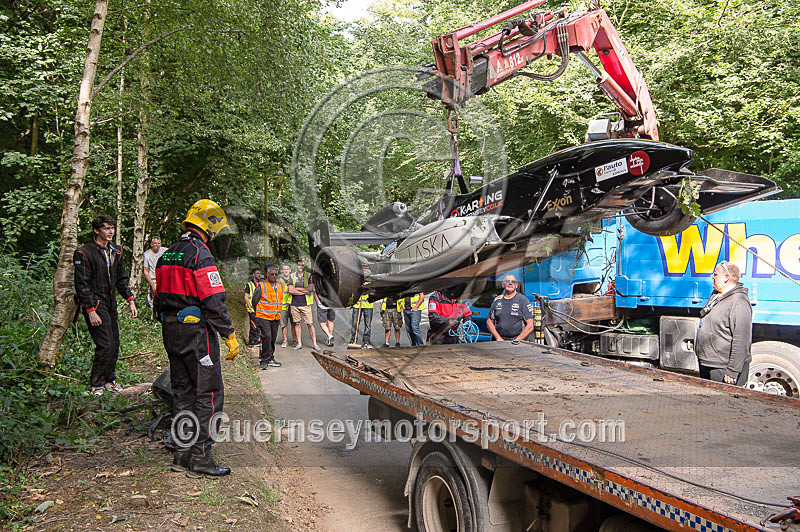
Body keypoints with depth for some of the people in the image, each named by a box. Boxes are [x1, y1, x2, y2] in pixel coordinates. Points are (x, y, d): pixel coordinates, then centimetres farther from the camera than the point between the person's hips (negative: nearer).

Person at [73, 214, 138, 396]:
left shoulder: (116, 252, 12)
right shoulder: (84, 253, -9)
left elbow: (121, 279, 19)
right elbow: (82, 285, -12)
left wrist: (130, 300, 8)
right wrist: (91, 310, -17)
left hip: (111, 304, 7)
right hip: (95, 305, -7)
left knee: (114, 344, 9)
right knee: (105, 345, -11)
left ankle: (109, 380, 24)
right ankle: (96, 385, 2)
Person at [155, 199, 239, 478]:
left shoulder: (167, 256, 14)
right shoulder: (200, 255, -14)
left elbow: (160, 299, 18)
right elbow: (213, 301, -19)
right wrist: (230, 335, -14)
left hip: (171, 332, 9)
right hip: (197, 332, -9)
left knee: (183, 392, 15)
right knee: (209, 393, -2)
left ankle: (183, 454, 21)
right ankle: (200, 458, -1)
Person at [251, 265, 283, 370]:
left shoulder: (280, 286, 11)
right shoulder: (261, 286, -8)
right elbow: (254, 301, 0)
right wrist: (258, 312, 9)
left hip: (276, 318, 6)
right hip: (263, 317, -6)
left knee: (273, 338, 10)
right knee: (266, 336, -15)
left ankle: (270, 358, 22)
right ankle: (264, 360, -7)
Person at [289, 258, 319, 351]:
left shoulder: (309, 276, 4)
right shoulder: (292, 276, 8)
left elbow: (310, 288, -10)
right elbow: (290, 290, -4)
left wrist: (297, 289, -6)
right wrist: (304, 291, -7)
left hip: (305, 304, -2)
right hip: (294, 304, 2)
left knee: (310, 324, -3)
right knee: (297, 323, 7)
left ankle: (314, 343, 2)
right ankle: (299, 344, 15)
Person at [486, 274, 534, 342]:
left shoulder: (523, 300, 3)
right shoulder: (497, 300, 14)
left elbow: (530, 326, -2)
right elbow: (489, 322, 17)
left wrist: (516, 341, -8)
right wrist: (498, 338, 3)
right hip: (501, 340, 3)